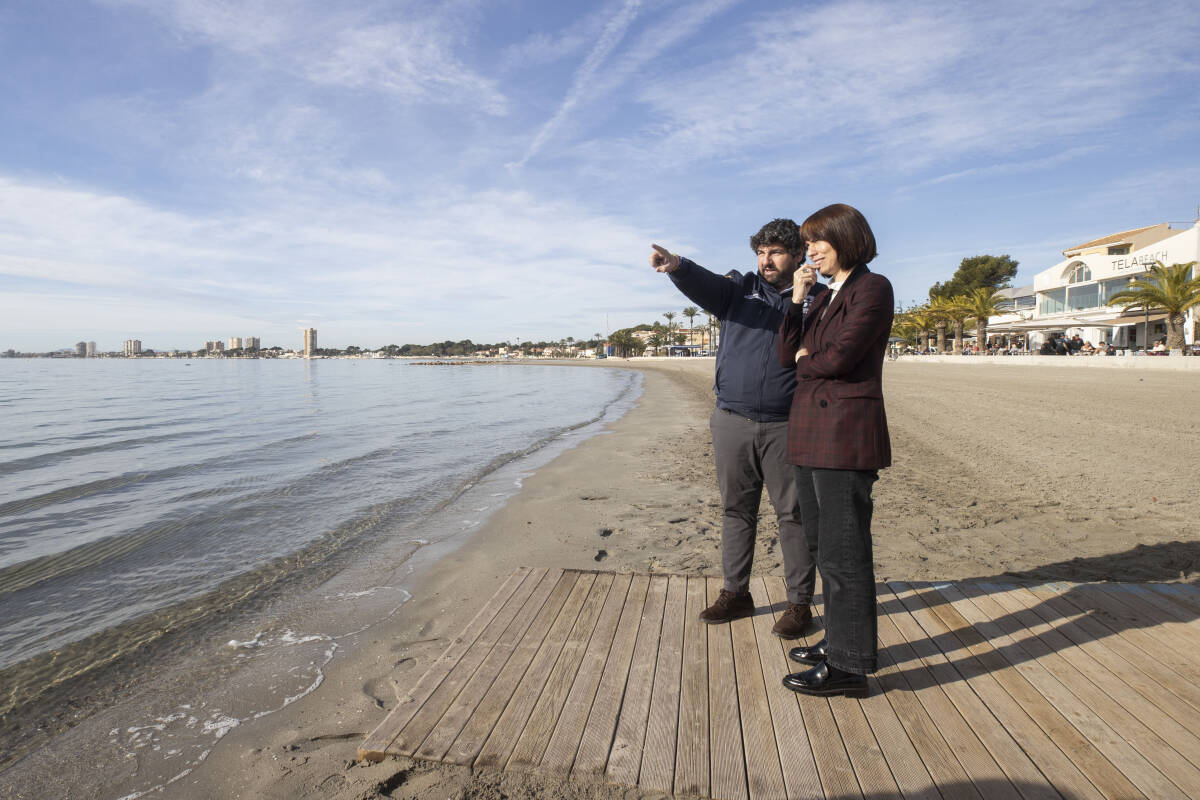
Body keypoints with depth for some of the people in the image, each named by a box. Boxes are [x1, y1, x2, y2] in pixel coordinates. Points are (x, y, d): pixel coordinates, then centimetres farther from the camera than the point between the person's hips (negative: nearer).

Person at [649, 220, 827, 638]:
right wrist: (676, 265, -34)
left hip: (786, 426, -2)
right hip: (732, 422, 2)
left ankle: (799, 602, 18)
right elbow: (704, 284, -15)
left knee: (793, 513, 3)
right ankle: (735, 593, 25)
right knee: (736, 509, 11)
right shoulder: (740, 288, 8)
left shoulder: (815, 302, 5)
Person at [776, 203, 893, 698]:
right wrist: (797, 299, 3)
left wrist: (806, 359, 3)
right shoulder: (826, 297, 20)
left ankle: (849, 666, 9)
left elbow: (840, 357, -17)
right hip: (812, 435, 9)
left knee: (842, 552, -3)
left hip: (845, 433, -9)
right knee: (826, 546, 15)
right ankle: (840, 641, 29)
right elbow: (788, 353, 11)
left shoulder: (872, 288, -6)